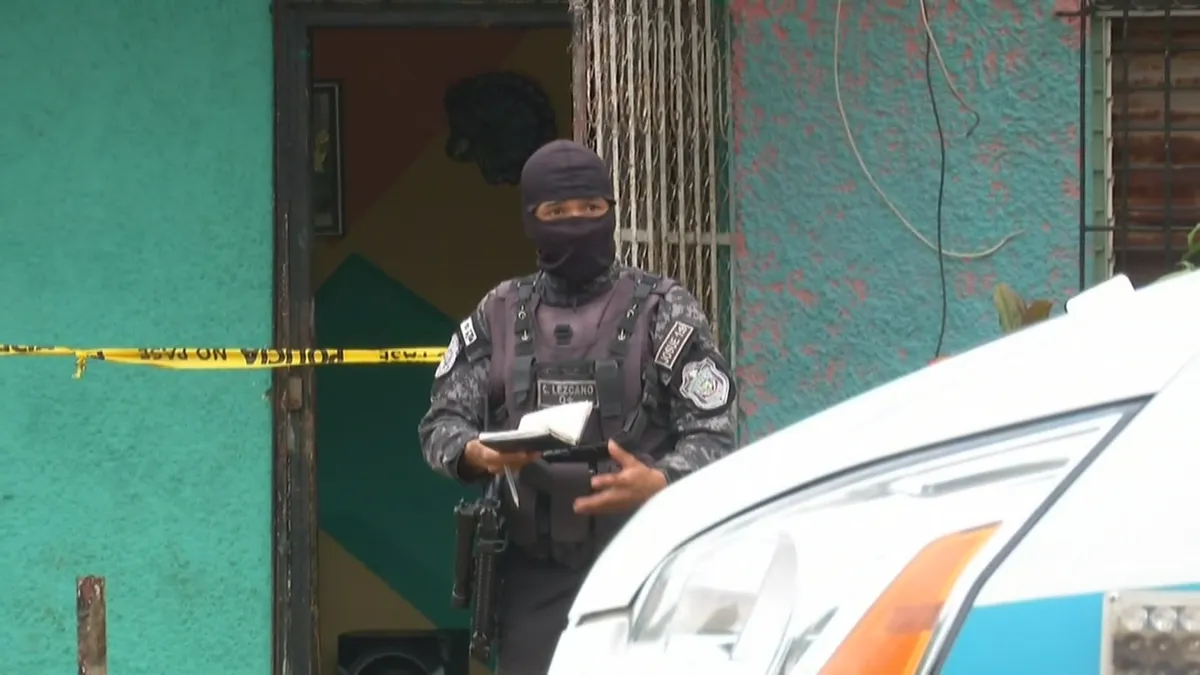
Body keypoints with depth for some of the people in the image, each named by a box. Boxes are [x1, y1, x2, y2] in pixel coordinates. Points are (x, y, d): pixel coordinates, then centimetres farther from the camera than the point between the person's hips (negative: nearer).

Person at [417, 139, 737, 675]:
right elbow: (442, 422, 10)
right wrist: (474, 453, -14)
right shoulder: (499, 316, 13)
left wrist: (658, 482, -23)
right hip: (534, 575, 3)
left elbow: (711, 434, -2)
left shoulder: (663, 311, 3)